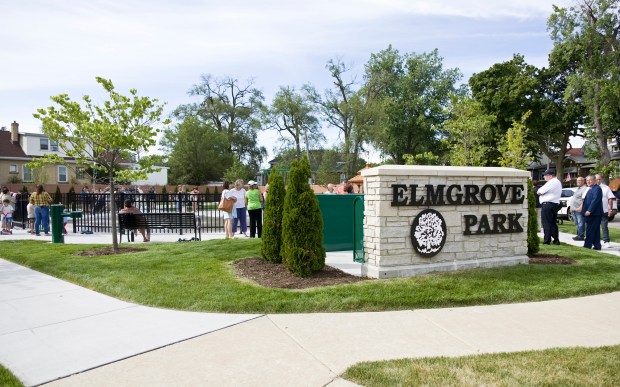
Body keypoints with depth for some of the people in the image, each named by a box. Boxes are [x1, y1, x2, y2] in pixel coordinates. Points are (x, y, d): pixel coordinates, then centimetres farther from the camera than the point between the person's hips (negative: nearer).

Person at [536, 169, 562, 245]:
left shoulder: (552, 182, -15)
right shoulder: (557, 182, 20)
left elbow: (539, 192, -16)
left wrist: (538, 192, 4)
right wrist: (541, 192, 2)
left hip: (548, 204, -10)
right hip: (555, 204, 10)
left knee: (547, 223, -5)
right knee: (553, 223, 15)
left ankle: (547, 240, -3)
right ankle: (556, 240, 17)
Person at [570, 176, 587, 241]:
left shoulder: (584, 189, -10)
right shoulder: (578, 189, 22)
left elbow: (584, 200, -19)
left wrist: (581, 207, -24)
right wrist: (571, 207, 23)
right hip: (574, 209, 10)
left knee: (580, 223, -8)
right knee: (577, 223, 14)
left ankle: (581, 236, -7)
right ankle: (579, 235, 21)